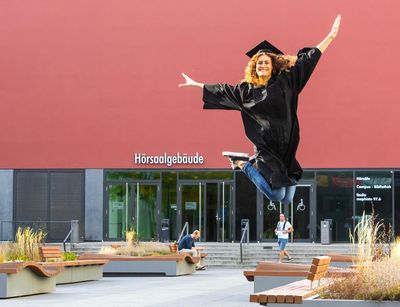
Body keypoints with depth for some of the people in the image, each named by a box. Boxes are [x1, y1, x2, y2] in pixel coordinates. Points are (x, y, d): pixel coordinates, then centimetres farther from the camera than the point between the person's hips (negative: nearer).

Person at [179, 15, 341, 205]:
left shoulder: (285, 81, 6)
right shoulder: (247, 90, 7)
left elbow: (307, 60, 7)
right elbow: (220, 91, 18)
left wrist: (331, 35, 7)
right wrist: (195, 84, 23)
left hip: (287, 147, 2)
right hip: (266, 148, -2)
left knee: (287, 200, 3)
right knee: (277, 196, -11)